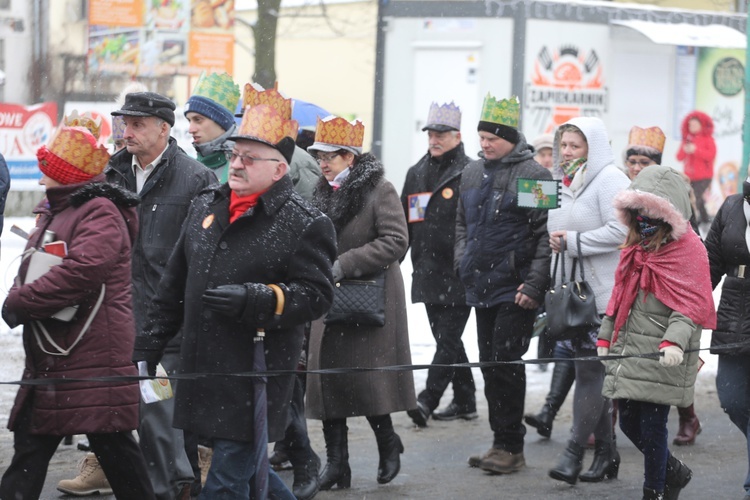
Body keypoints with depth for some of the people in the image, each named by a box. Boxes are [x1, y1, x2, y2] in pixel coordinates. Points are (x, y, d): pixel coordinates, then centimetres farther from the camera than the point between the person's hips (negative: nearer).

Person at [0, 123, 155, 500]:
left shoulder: (100, 214, -13)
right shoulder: (51, 211, 18)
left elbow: (81, 272, -27)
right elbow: (31, 270, 23)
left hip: (93, 360, -9)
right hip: (47, 361, 9)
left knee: (114, 447, -1)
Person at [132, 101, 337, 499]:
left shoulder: (304, 224, -7)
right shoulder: (206, 206, 13)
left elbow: (315, 295, -13)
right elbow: (174, 284, 18)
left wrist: (254, 300, -25)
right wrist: (148, 346, 17)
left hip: (256, 373, -7)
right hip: (202, 370, 7)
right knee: (248, 465, 16)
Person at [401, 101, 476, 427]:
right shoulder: (416, 175, 15)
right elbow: (404, 225, 20)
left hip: (458, 275, -7)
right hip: (428, 274, 7)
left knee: (448, 337, -9)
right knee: (447, 338, 12)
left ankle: (428, 400, -14)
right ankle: (465, 401, 20)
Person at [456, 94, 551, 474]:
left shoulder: (533, 175, -9)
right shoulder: (472, 173, 13)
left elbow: (546, 234, -13)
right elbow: (462, 223, 25)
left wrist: (534, 285, -18)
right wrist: (462, 263, 11)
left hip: (515, 290, -7)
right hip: (481, 286, 7)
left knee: (506, 363, -9)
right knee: (489, 364, 10)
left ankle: (511, 447, -1)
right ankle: (500, 442, 18)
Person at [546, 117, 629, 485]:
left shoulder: (610, 179, -9)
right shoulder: (565, 182, 18)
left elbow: (620, 231, -19)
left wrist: (573, 241, -16)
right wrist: (557, 240, 10)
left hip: (605, 293, -9)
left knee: (590, 371, -11)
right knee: (589, 370, 10)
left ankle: (574, 452, -11)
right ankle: (606, 452, 17)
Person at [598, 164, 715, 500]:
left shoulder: (688, 248, -9)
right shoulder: (637, 246, 16)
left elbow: (691, 303, -18)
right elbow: (620, 293, 23)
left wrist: (675, 340, -30)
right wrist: (606, 336, 18)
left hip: (662, 356, -8)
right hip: (628, 348, 8)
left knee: (652, 425, -5)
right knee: (628, 422, 11)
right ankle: (674, 472, 33)